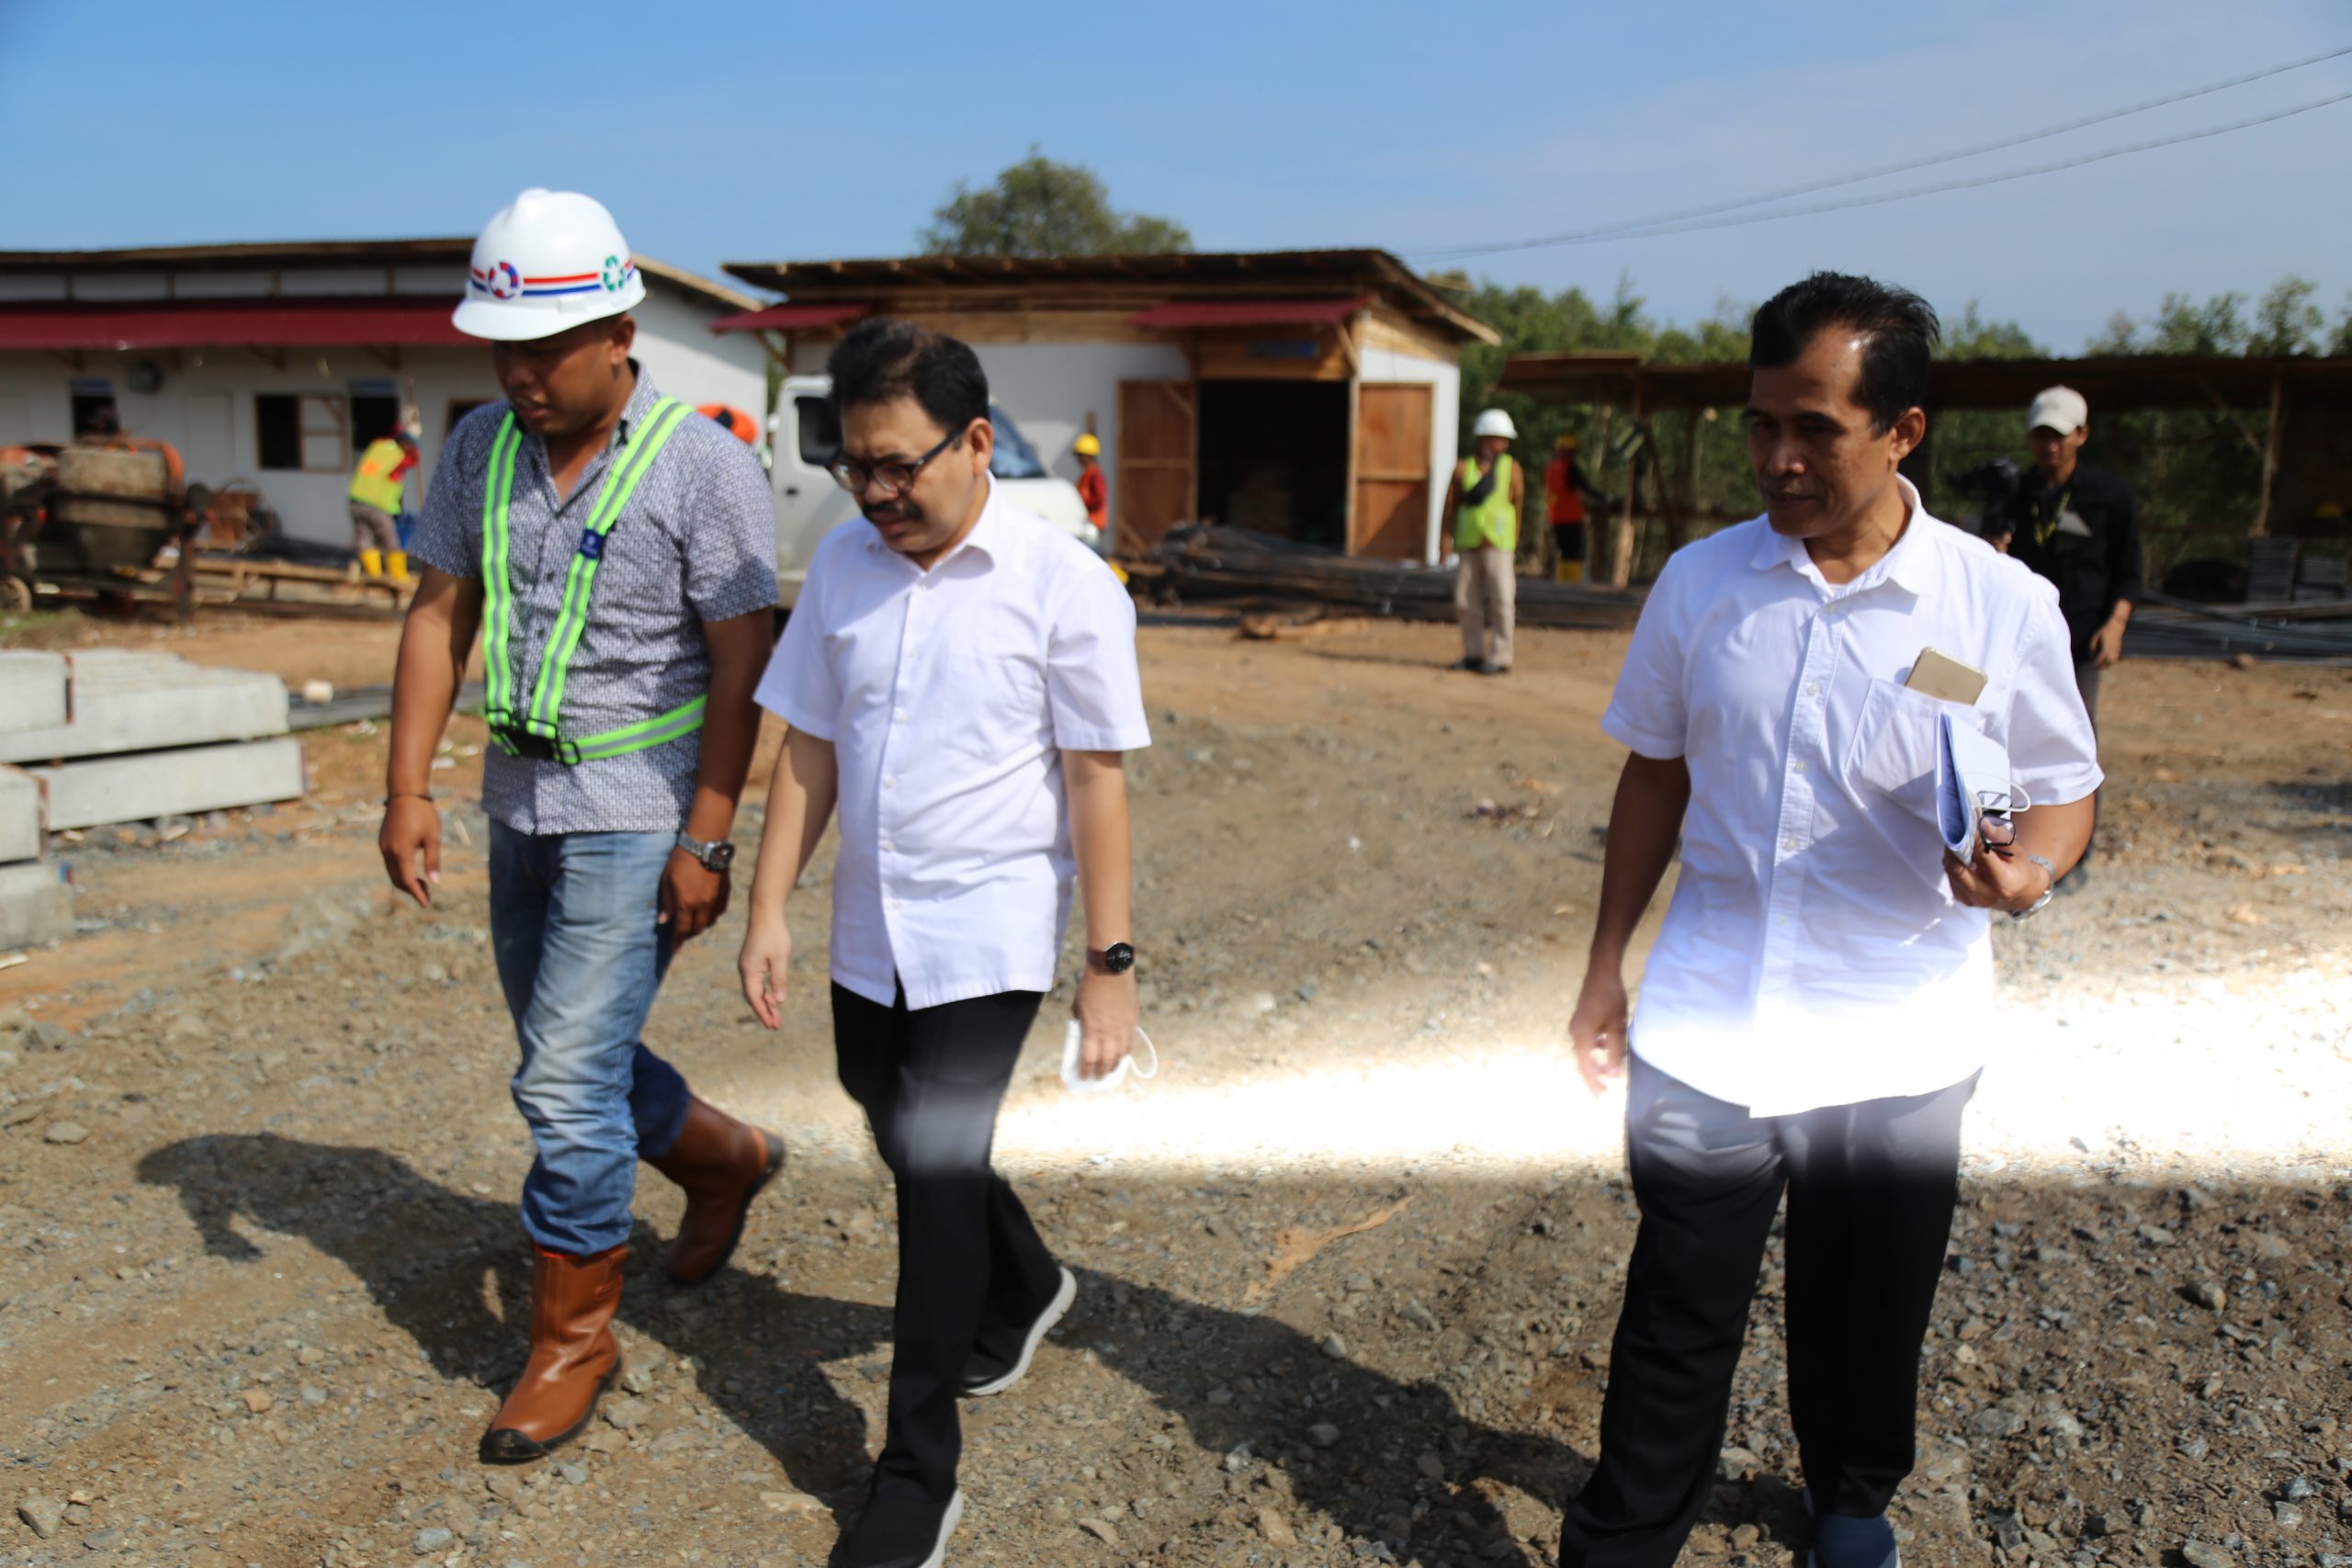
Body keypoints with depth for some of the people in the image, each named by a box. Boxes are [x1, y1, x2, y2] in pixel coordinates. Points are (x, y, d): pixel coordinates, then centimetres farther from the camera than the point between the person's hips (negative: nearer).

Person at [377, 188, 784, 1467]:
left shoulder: (703, 465, -14)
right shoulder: (479, 448, 3)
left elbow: (742, 667, -14)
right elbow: (438, 618, 6)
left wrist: (705, 842, -16)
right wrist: (406, 790, 0)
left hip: (637, 811, -7)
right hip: (522, 799, 7)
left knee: (567, 1079, -5)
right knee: (568, 1059, 18)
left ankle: (573, 1336, 15)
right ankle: (725, 1162, 43)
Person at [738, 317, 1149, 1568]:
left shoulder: (1062, 583, -12)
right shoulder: (843, 563, 1)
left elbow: (1098, 781, -11)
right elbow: (809, 751, 6)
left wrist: (1109, 965, -11)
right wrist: (769, 911, 3)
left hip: (988, 936, -5)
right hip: (869, 934, 6)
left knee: (937, 1171, -7)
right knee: (911, 1147, 20)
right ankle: (1022, 1290, 51)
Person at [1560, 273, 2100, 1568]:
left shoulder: (2003, 605, -8)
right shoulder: (1700, 582, -1)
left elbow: (2064, 790, 2)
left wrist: (2030, 865, -22)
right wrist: (1606, 964, 9)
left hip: (1896, 1042, 0)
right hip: (1705, 1025, 1)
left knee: (1866, 1318, 19)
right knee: (1677, 1317, 8)